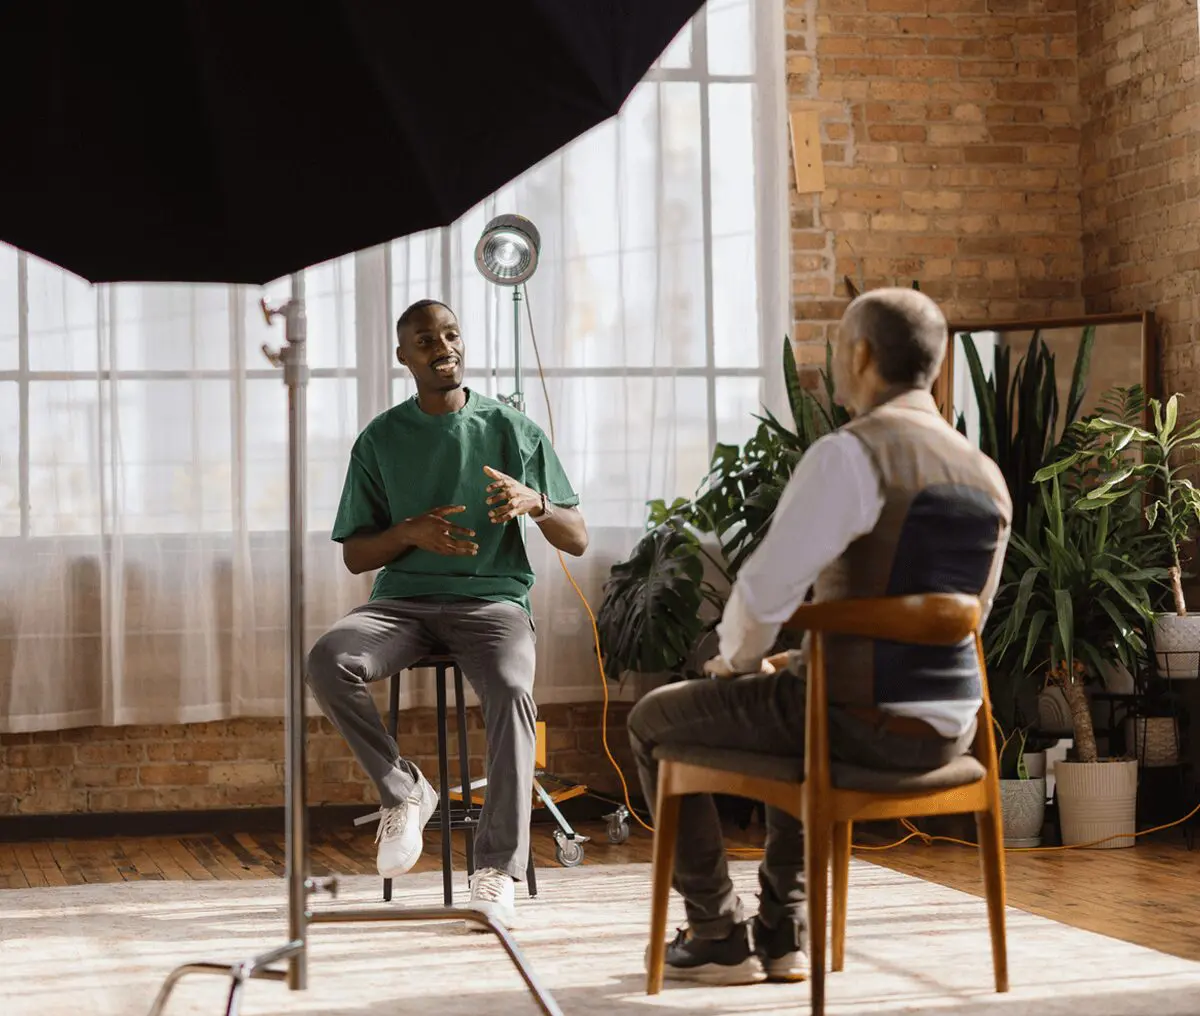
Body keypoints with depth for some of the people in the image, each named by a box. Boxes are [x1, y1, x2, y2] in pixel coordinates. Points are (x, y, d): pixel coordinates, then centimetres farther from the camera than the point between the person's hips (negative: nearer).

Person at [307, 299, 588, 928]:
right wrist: (411, 532, -10)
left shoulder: (513, 429, 7)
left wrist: (535, 502, -16)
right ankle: (402, 791, -10)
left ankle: (498, 870, -33)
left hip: (492, 597, -2)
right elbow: (354, 556, 11)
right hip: (404, 599, 2)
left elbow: (576, 540, 6)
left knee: (512, 691, -35)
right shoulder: (380, 440, 10)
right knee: (327, 660, -30)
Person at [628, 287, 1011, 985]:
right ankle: (783, 933, 36)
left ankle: (719, 935, 21)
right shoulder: (988, 476, 8)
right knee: (792, 712, 39)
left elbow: (766, 589, -18)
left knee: (655, 722, 17)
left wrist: (737, 659, 5)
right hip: (949, 731, 7)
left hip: (862, 719, -7)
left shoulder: (849, 455, -16)